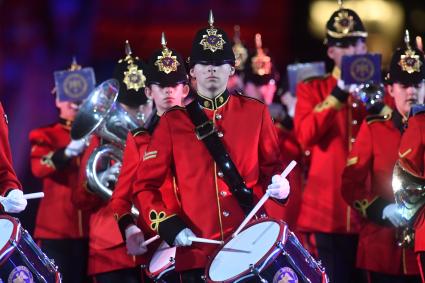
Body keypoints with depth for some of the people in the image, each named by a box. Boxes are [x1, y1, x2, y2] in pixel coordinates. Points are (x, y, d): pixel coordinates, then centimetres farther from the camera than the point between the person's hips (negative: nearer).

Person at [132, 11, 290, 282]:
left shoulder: (255, 112, 6)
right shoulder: (173, 122, 3)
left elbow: (272, 166, 16)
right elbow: (146, 186, 5)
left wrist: (279, 184, -7)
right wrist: (170, 227, -8)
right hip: (199, 252, -1)